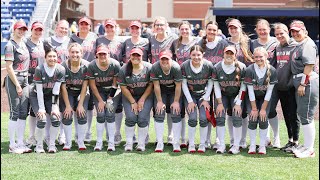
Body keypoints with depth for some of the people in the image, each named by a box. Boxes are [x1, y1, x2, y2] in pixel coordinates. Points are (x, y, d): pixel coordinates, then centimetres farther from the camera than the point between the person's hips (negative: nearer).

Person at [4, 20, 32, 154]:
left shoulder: (24, 44, 15)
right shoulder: (10, 45, -8)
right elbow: (9, 68, -13)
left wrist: (25, 83, 11)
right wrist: (17, 85, -15)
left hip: (25, 80, 8)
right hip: (13, 80, -7)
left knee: (23, 113, 8)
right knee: (15, 113, -5)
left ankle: (20, 143, 14)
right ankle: (12, 145, 1)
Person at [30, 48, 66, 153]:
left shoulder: (61, 70, -15)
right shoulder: (39, 69, -22)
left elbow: (56, 91, -13)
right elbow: (39, 90, -20)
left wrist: (54, 107, -16)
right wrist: (41, 108, -20)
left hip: (50, 96, 3)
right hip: (36, 96, -3)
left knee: (56, 118, -15)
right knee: (42, 120, -19)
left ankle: (52, 145, 2)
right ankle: (39, 146, 0)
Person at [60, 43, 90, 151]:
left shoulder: (86, 66, -15)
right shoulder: (64, 66, -17)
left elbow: (84, 87, -11)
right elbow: (63, 87, -14)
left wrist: (80, 104, -15)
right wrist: (68, 105, -16)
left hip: (81, 93, 1)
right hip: (67, 93, -1)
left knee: (82, 115, -13)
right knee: (67, 116, -14)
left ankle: (81, 142, 0)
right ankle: (68, 143, -1)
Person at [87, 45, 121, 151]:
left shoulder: (115, 65, -19)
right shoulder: (92, 66, -17)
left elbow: (115, 84, -10)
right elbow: (92, 85, -8)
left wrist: (110, 99, -10)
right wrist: (100, 100, -10)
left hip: (112, 91, -1)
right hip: (99, 91, 1)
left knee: (110, 114, -12)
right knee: (100, 114, -10)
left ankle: (111, 142, -5)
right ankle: (99, 142, 0)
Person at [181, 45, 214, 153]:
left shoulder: (208, 66, -15)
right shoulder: (184, 66, -16)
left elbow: (210, 83, -4)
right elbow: (184, 84, -8)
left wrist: (206, 99, -6)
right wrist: (190, 101, -10)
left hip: (204, 95, 0)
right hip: (190, 95, 0)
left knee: (203, 119, -13)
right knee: (193, 119, -15)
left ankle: (202, 144, 3)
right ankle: (191, 144, 0)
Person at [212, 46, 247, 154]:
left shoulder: (241, 67, -16)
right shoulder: (217, 68, -12)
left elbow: (243, 87, -10)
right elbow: (216, 86, -6)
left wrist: (238, 103, -14)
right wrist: (219, 103, -9)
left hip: (236, 95, -1)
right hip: (222, 95, 1)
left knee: (237, 118, -12)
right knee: (220, 118, -9)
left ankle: (236, 146, -2)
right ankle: (221, 145, -1)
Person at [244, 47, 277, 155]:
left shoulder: (272, 70, -17)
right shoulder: (249, 70, -20)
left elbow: (269, 91, -13)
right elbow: (250, 91, -17)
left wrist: (263, 108, -13)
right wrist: (254, 108, -15)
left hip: (265, 98, 1)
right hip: (252, 98, 0)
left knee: (263, 120, -12)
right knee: (253, 119, -13)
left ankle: (262, 145, 1)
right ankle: (252, 145, 0)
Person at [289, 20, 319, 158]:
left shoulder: (308, 44, -11)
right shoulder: (299, 46, 19)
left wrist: (303, 84, -21)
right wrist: (300, 84, 15)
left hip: (308, 83, -10)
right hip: (300, 83, 10)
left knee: (306, 116, -7)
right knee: (301, 114, 16)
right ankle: (307, 145, 27)